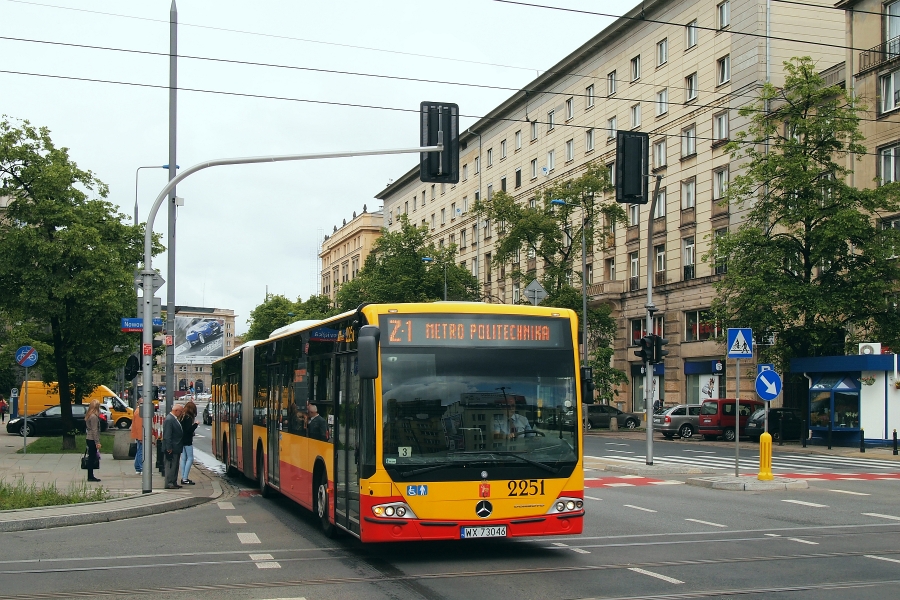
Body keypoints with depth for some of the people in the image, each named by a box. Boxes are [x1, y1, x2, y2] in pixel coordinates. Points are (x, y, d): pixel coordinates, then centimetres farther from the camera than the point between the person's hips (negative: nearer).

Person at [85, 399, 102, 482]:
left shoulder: (88, 415, 12)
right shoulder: (94, 417, -17)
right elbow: (94, 430, -18)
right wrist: (97, 442, -17)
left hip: (88, 439, 9)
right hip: (92, 440, -9)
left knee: (91, 458, 12)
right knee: (92, 458, -4)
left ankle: (90, 476, 16)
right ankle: (90, 477, -1)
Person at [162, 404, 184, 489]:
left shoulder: (175, 419, 14)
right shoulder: (169, 420, -18)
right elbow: (167, 436, -22)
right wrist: (169, 448, -23)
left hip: (176, 448, 11)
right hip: (172, 449, -11)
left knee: (175, 466, 14)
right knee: (171, 466, -6)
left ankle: (174, 483, 21)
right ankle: (169, 484, -2)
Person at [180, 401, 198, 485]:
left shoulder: (182, 416, 8)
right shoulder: (189, 418, -15)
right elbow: (189, 429, -21)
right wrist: (195, 424, -10)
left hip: (182, 440, 9)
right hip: (187, 441, -9)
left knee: (183, 459, 11)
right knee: (190, 459, -5)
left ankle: (183, 478, 14)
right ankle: (185, 479, -9)